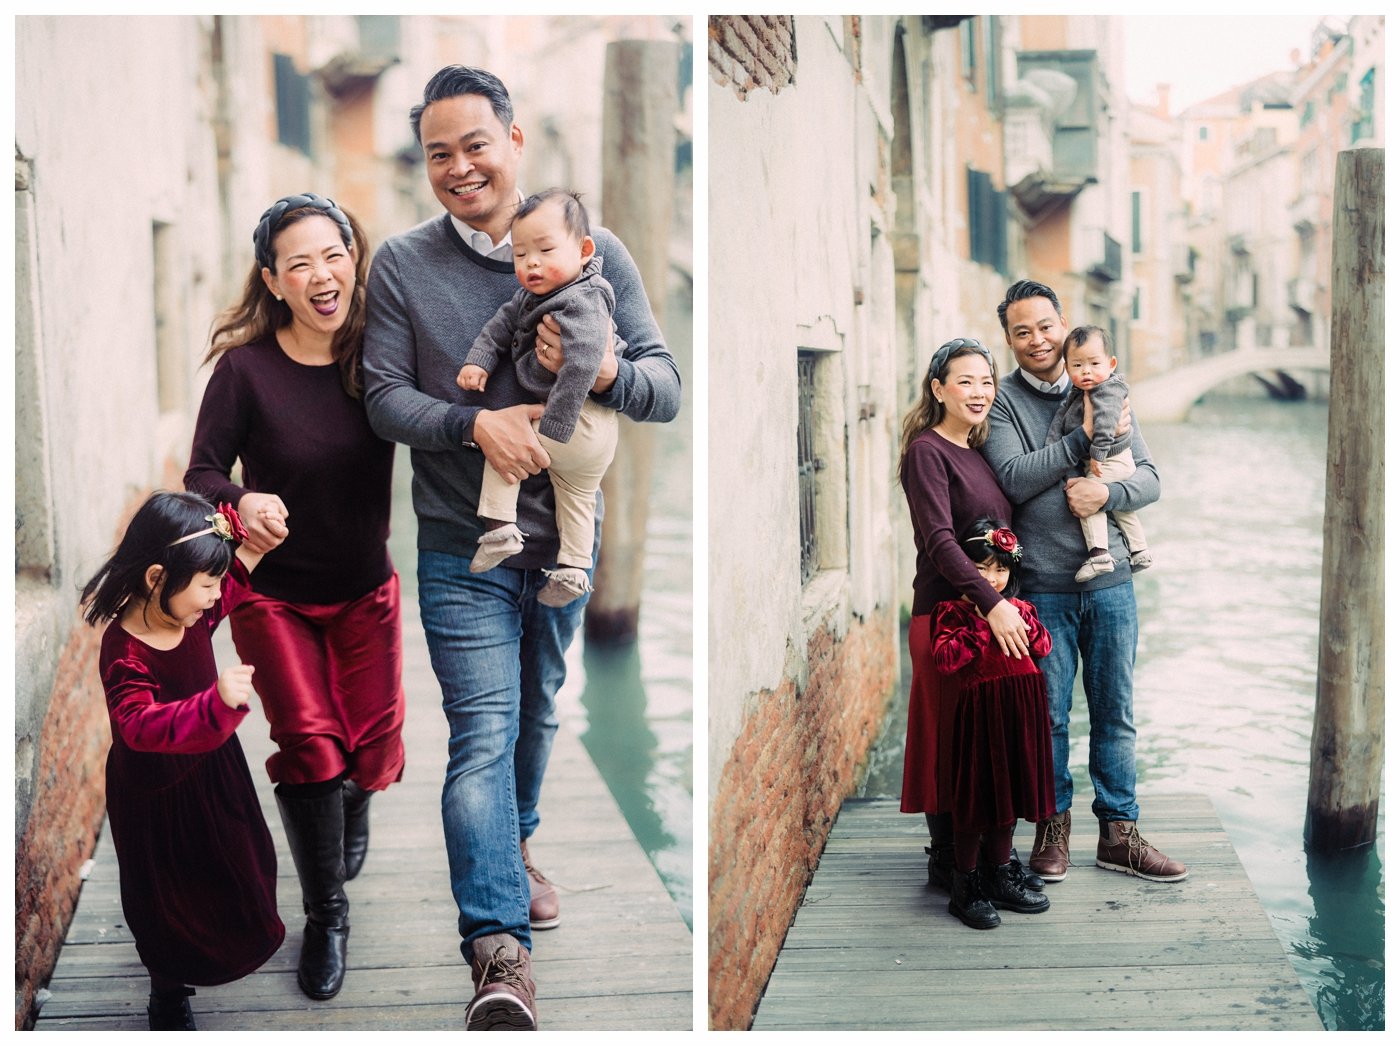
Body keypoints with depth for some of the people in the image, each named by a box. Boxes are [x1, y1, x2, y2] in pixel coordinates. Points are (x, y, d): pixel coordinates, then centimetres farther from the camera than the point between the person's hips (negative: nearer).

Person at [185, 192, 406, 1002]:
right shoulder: (245, 368, -19)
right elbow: (202, 474, -14)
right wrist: (241, 501, -36)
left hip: (365, 590, 2)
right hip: (274, 593, -2)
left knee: (373, 745, 10)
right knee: (308, 740, -12)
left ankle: (353, 806, 49)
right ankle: (327, 914, 8)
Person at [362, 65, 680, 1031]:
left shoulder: (594, 251, -2)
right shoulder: (402, 264, -4)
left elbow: (668, 387, -5)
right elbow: (385, 397, -7)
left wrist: (607, 373, -28)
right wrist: (476, 424, -25)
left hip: (565, 534, 3)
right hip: (462, 545, -3)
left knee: (538, 710, 21)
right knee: (483, 731, -11)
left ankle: (513, 847, 46)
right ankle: (500, 949, -12)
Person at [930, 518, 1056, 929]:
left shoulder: (1019, 608, 14)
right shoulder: (952, 611, -5)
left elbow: (1043, 647, 7)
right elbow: (944, 657, -17)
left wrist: (1023, 623, -8)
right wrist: (983, 625, -18)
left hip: (1019, 710, 6)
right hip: (977, 709, -6)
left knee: (1008, 790, 15)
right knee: (975, 798, -2)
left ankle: (1000, 876, 29)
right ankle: (965, 887, 8)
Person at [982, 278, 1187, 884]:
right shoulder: (1001, 402, 0)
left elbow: (1150, 478, 6)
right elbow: (1013, 478, -15)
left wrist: (1108, 493, -14)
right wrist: (1083, 439, -16)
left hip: (1110, 579, 3)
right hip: (1043, 587, -3)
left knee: (1115, 712, 9)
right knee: (1048, 716, 5)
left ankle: (1118, 833, 20)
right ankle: (1053, 827, 20)